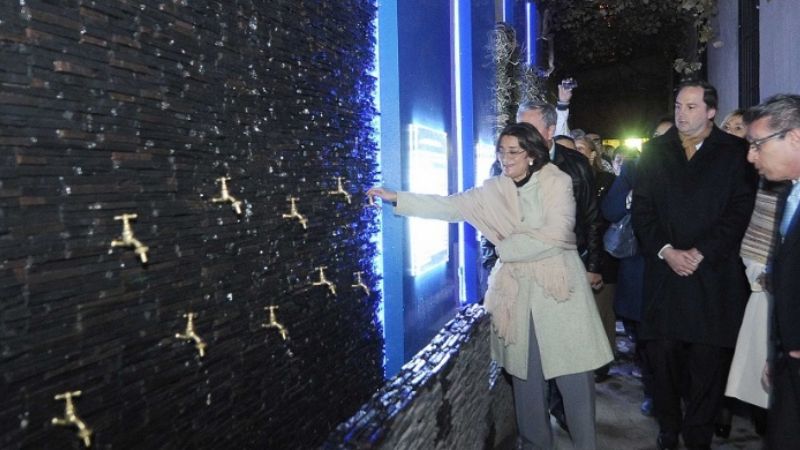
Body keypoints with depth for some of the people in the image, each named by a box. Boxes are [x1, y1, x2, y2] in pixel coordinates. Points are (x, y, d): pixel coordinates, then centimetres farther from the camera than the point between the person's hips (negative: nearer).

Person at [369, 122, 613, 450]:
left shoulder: (557, 182, -4)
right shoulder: (495, 189, 8)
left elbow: (555, 234, -15)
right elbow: (451, 206, 3)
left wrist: (505, 247, -6)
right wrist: (396, 199, -2)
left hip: (559, 288, -3)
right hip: (518, 291, 4)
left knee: (573, 374, 1)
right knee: (525, 376, 10)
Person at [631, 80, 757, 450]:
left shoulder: (735, 152, 6)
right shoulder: (655, 151, 12)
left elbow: (740, 210, -2)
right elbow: (641, 208, 5)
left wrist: (700, 253, -11)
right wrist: (666, 251, -7)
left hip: (714, 274, -1)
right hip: (663, 269, 2)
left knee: (708, 360, 2)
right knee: (662, 354, 4)